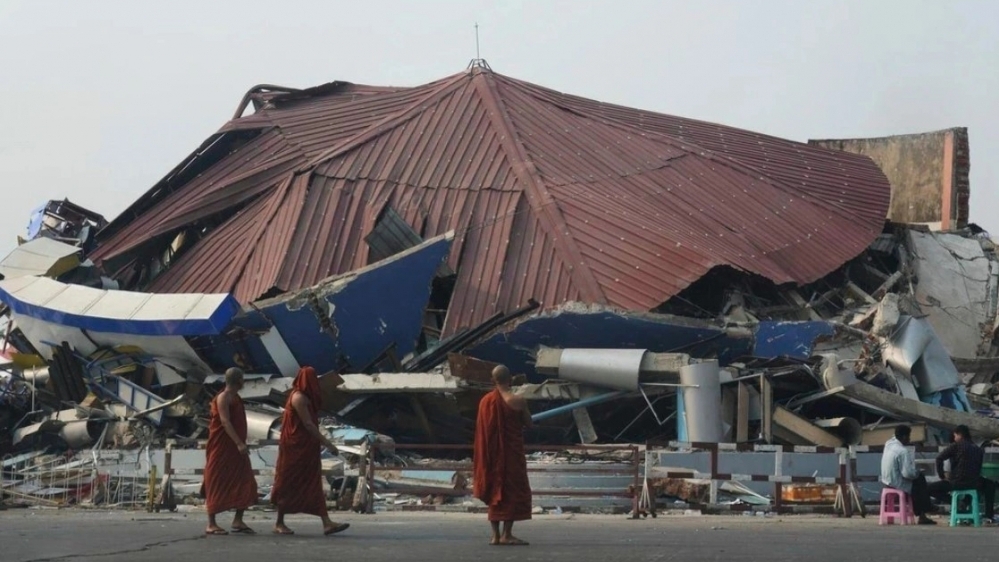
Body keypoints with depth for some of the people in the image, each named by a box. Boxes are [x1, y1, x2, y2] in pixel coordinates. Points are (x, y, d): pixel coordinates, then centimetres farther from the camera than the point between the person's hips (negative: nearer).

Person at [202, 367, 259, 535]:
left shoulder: (235, 397, 16)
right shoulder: (223, 397, -12)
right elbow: (225, 422, -22)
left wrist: (240, 444, 20)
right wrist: (239, 443, -28)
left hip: (235, 449, 9)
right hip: (222, 448, -9)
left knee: (246, 484, 4)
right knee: (217, 485, -5)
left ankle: (238, 521, 7)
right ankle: (211, 524, -2)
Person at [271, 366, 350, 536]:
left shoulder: (305, 397, 16)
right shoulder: (299, 398, -14)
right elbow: (308, 424, -19)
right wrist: (327, 443, -20)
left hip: (306, 449, 10)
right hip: (295, 448, -10)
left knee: (314, 485, 2)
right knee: (289, 485, -1)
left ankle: (327, 523, -3)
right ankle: (279, 523, 8)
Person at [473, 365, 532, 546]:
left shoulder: (485, 400, 3)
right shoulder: (517, 401, -12)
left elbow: (482, 429, 9)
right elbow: (528, 424, -1)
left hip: (491, 454, 5)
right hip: (511, 453, -5)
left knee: (494, 491, 12)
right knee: (513, 491, 1)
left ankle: (495, 535, 12)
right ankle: (507, 535, -4)